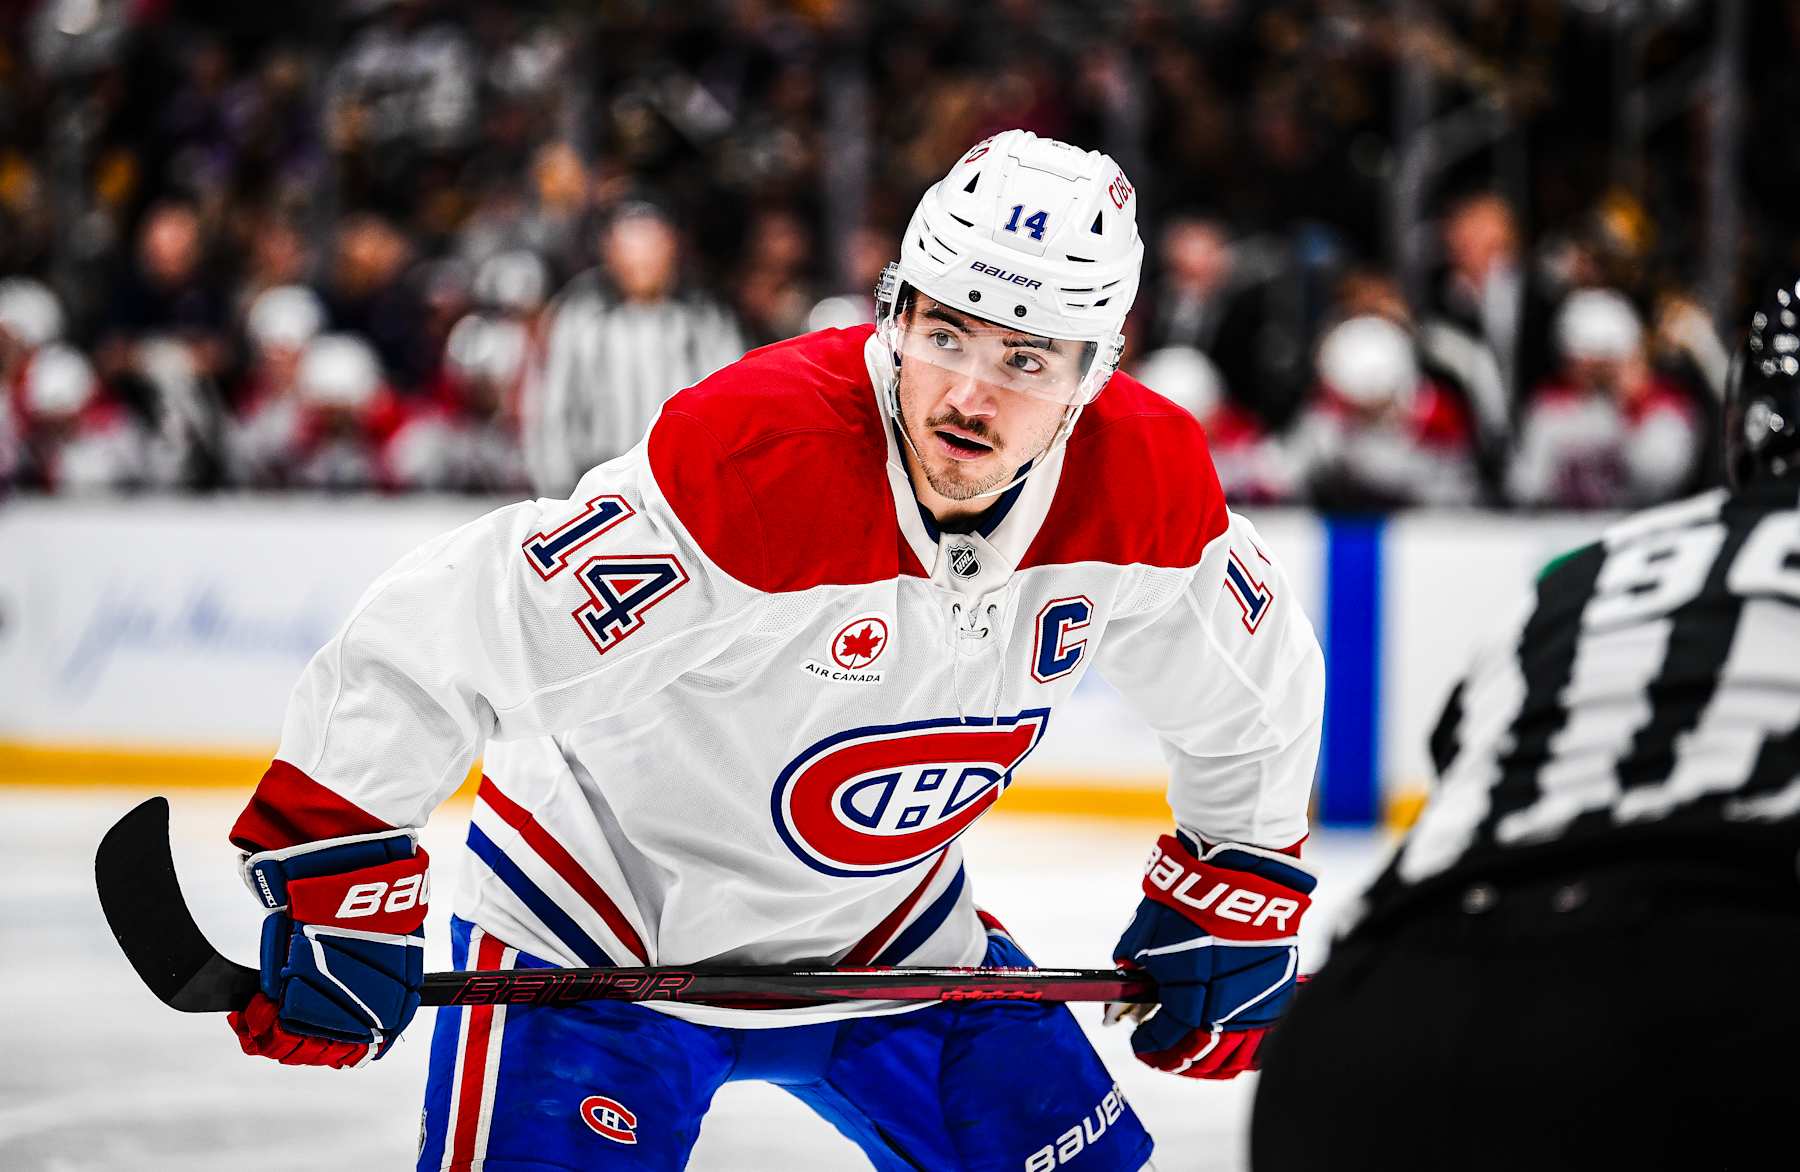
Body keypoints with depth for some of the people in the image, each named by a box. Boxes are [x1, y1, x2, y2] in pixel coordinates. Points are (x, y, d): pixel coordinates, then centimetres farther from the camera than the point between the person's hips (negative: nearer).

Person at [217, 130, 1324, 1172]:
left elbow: (1256, 687, 7)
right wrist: (342, 888, -31)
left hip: (887, 927, 5)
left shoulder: (1144, 485, -15)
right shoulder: (755, 458, -33)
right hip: (604, 924, -5)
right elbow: (432, 643, -31)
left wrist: (1231, 902, 10)